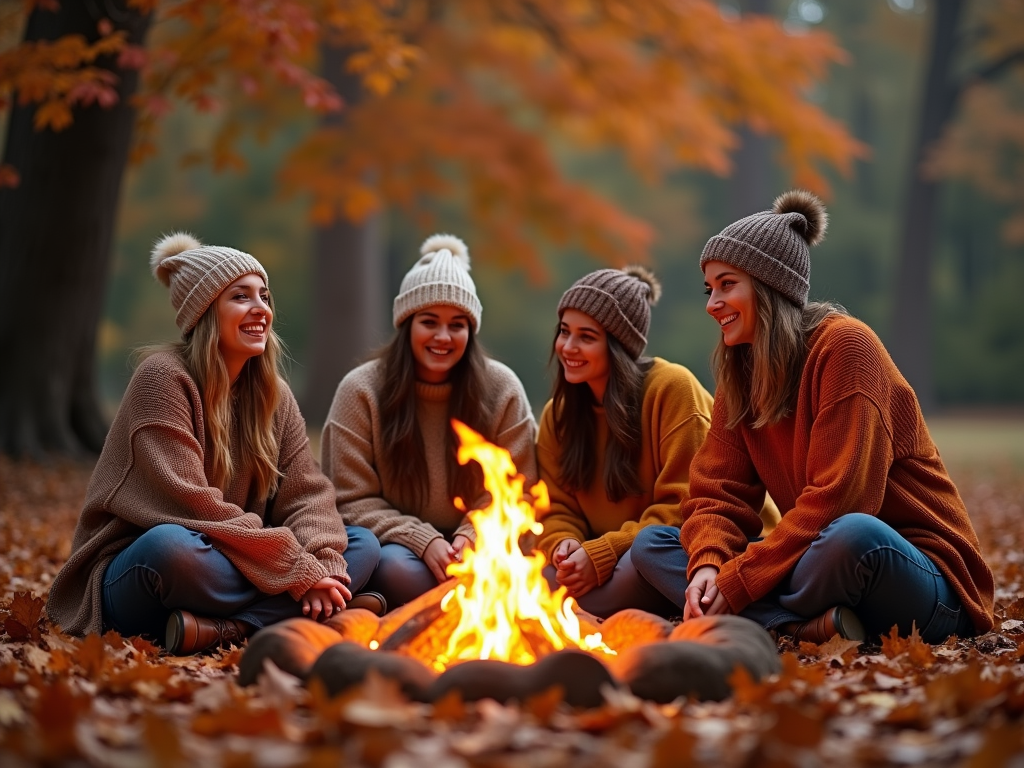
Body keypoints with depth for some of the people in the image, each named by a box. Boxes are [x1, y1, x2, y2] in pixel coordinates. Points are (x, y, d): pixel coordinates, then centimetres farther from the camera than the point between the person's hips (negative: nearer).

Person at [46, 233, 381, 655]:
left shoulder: (273, 393, 10)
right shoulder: (163, 377, -12)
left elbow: (306, 492, 1)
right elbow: (191, 504, -21)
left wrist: (323, 562, -21)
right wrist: (297, 572, -22)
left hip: (228, 565, 8)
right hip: (134, 575, -7)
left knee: (363, 544, -8)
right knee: (170, 545, -40)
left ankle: (222, 629, -26)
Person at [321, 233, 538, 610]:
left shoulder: (501, 388, 0)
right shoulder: (361, 390, -4)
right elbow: (352, 500, -6)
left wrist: (472, 537, -19)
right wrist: (423, 541, -20)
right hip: (398, 543, -1)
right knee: (400, 570, -36)